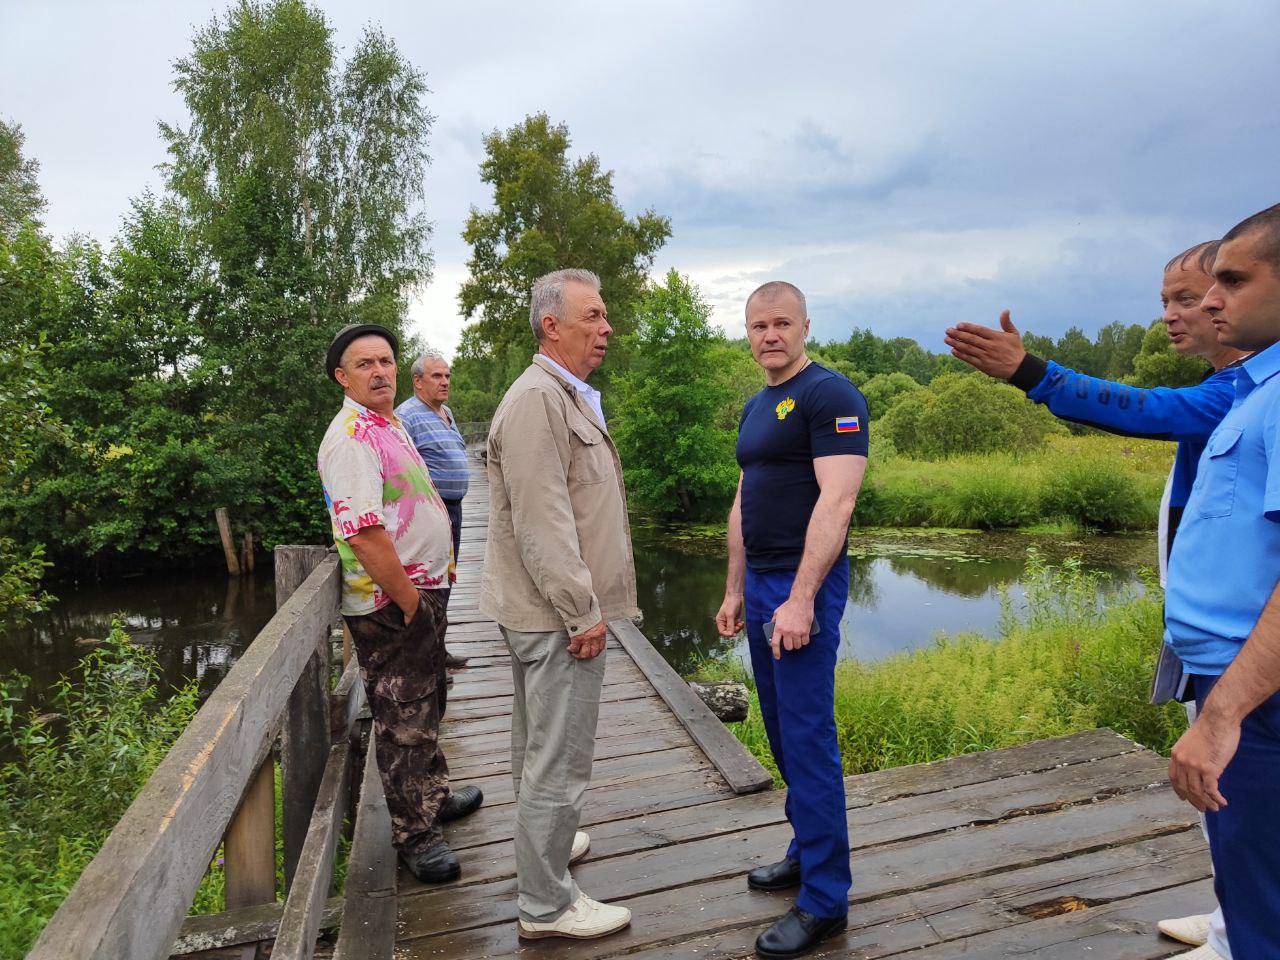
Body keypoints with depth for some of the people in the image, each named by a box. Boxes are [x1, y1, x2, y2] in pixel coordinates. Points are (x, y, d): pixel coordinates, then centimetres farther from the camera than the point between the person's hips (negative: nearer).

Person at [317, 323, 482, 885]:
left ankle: (434, 795, 42)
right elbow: (364, 533, -28)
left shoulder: (388, 425, 14)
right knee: (403, 721, 3)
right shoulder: (351, 437, -20)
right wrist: (408, 601, -23)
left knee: (427, 705, 24)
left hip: (422, 589, 10)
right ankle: (413, 833, 18)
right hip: (390, 603, -10)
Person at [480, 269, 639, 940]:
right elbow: (541, 523, -25)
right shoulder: (537, 400, -19)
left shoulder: (567, 397, 16)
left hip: (545, 609, 11)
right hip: (557, 614, -11)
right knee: (560, 757, -1)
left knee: (537, 743, 24)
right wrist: (583, 612, -21)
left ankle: (543, 839, 42)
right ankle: (546, 906, 11)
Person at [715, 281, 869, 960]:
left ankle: (824, 900, 10)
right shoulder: (756, 408, 16)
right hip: (760, 585, 9)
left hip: (804, 586, -9)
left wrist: (800, 599, -24)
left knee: (808, 738, -3)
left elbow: (836, 501, -20)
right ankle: (807, 851, 33)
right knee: (781, 731, 17)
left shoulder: (830, 396, -11)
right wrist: (735, 590, 18)